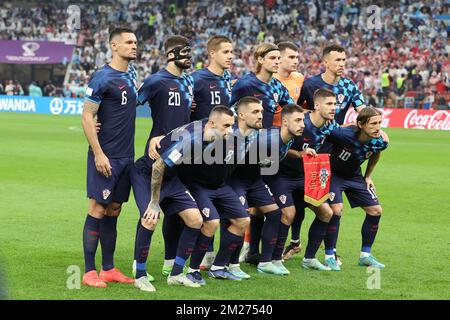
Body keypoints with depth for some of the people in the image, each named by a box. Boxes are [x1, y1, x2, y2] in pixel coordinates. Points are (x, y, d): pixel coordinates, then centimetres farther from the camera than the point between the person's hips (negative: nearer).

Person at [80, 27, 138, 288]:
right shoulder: (103, 77, -11)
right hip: (106, 156, -8)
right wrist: (98, 154, -18)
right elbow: (87, 117, -13)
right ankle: (90, 272, -1)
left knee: (113, 212, 11)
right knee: (98, 210, -5)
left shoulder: (130, 78, 13)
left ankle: (109, 269, 17)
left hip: (125, 156, 8)